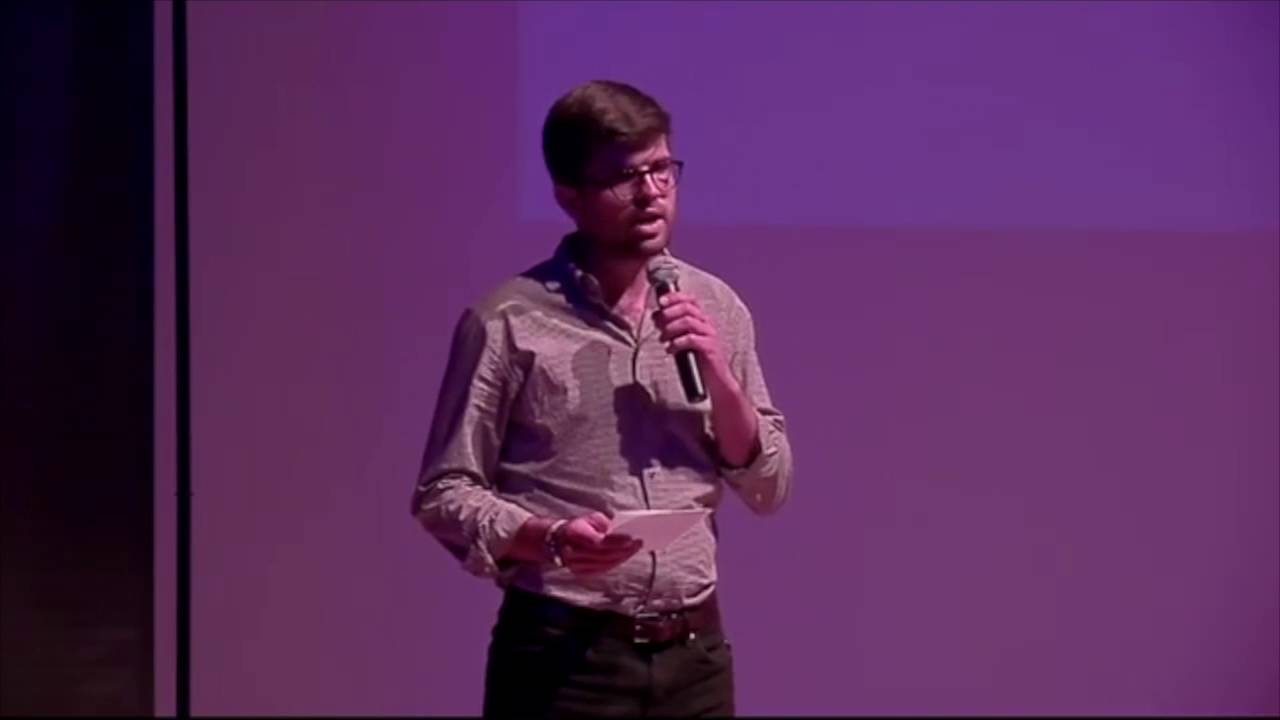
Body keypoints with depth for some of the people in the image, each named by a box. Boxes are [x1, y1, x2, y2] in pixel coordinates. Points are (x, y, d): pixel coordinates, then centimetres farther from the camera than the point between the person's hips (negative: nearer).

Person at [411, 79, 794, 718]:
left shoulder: (715, 308, 6)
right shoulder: (509, 322, -6)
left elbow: (769, 488, 7)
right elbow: (442, 494, -5)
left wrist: (718, 376, -8)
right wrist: (547, 539, -21)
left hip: (694, 654, 4)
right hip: (563, 657, -4)